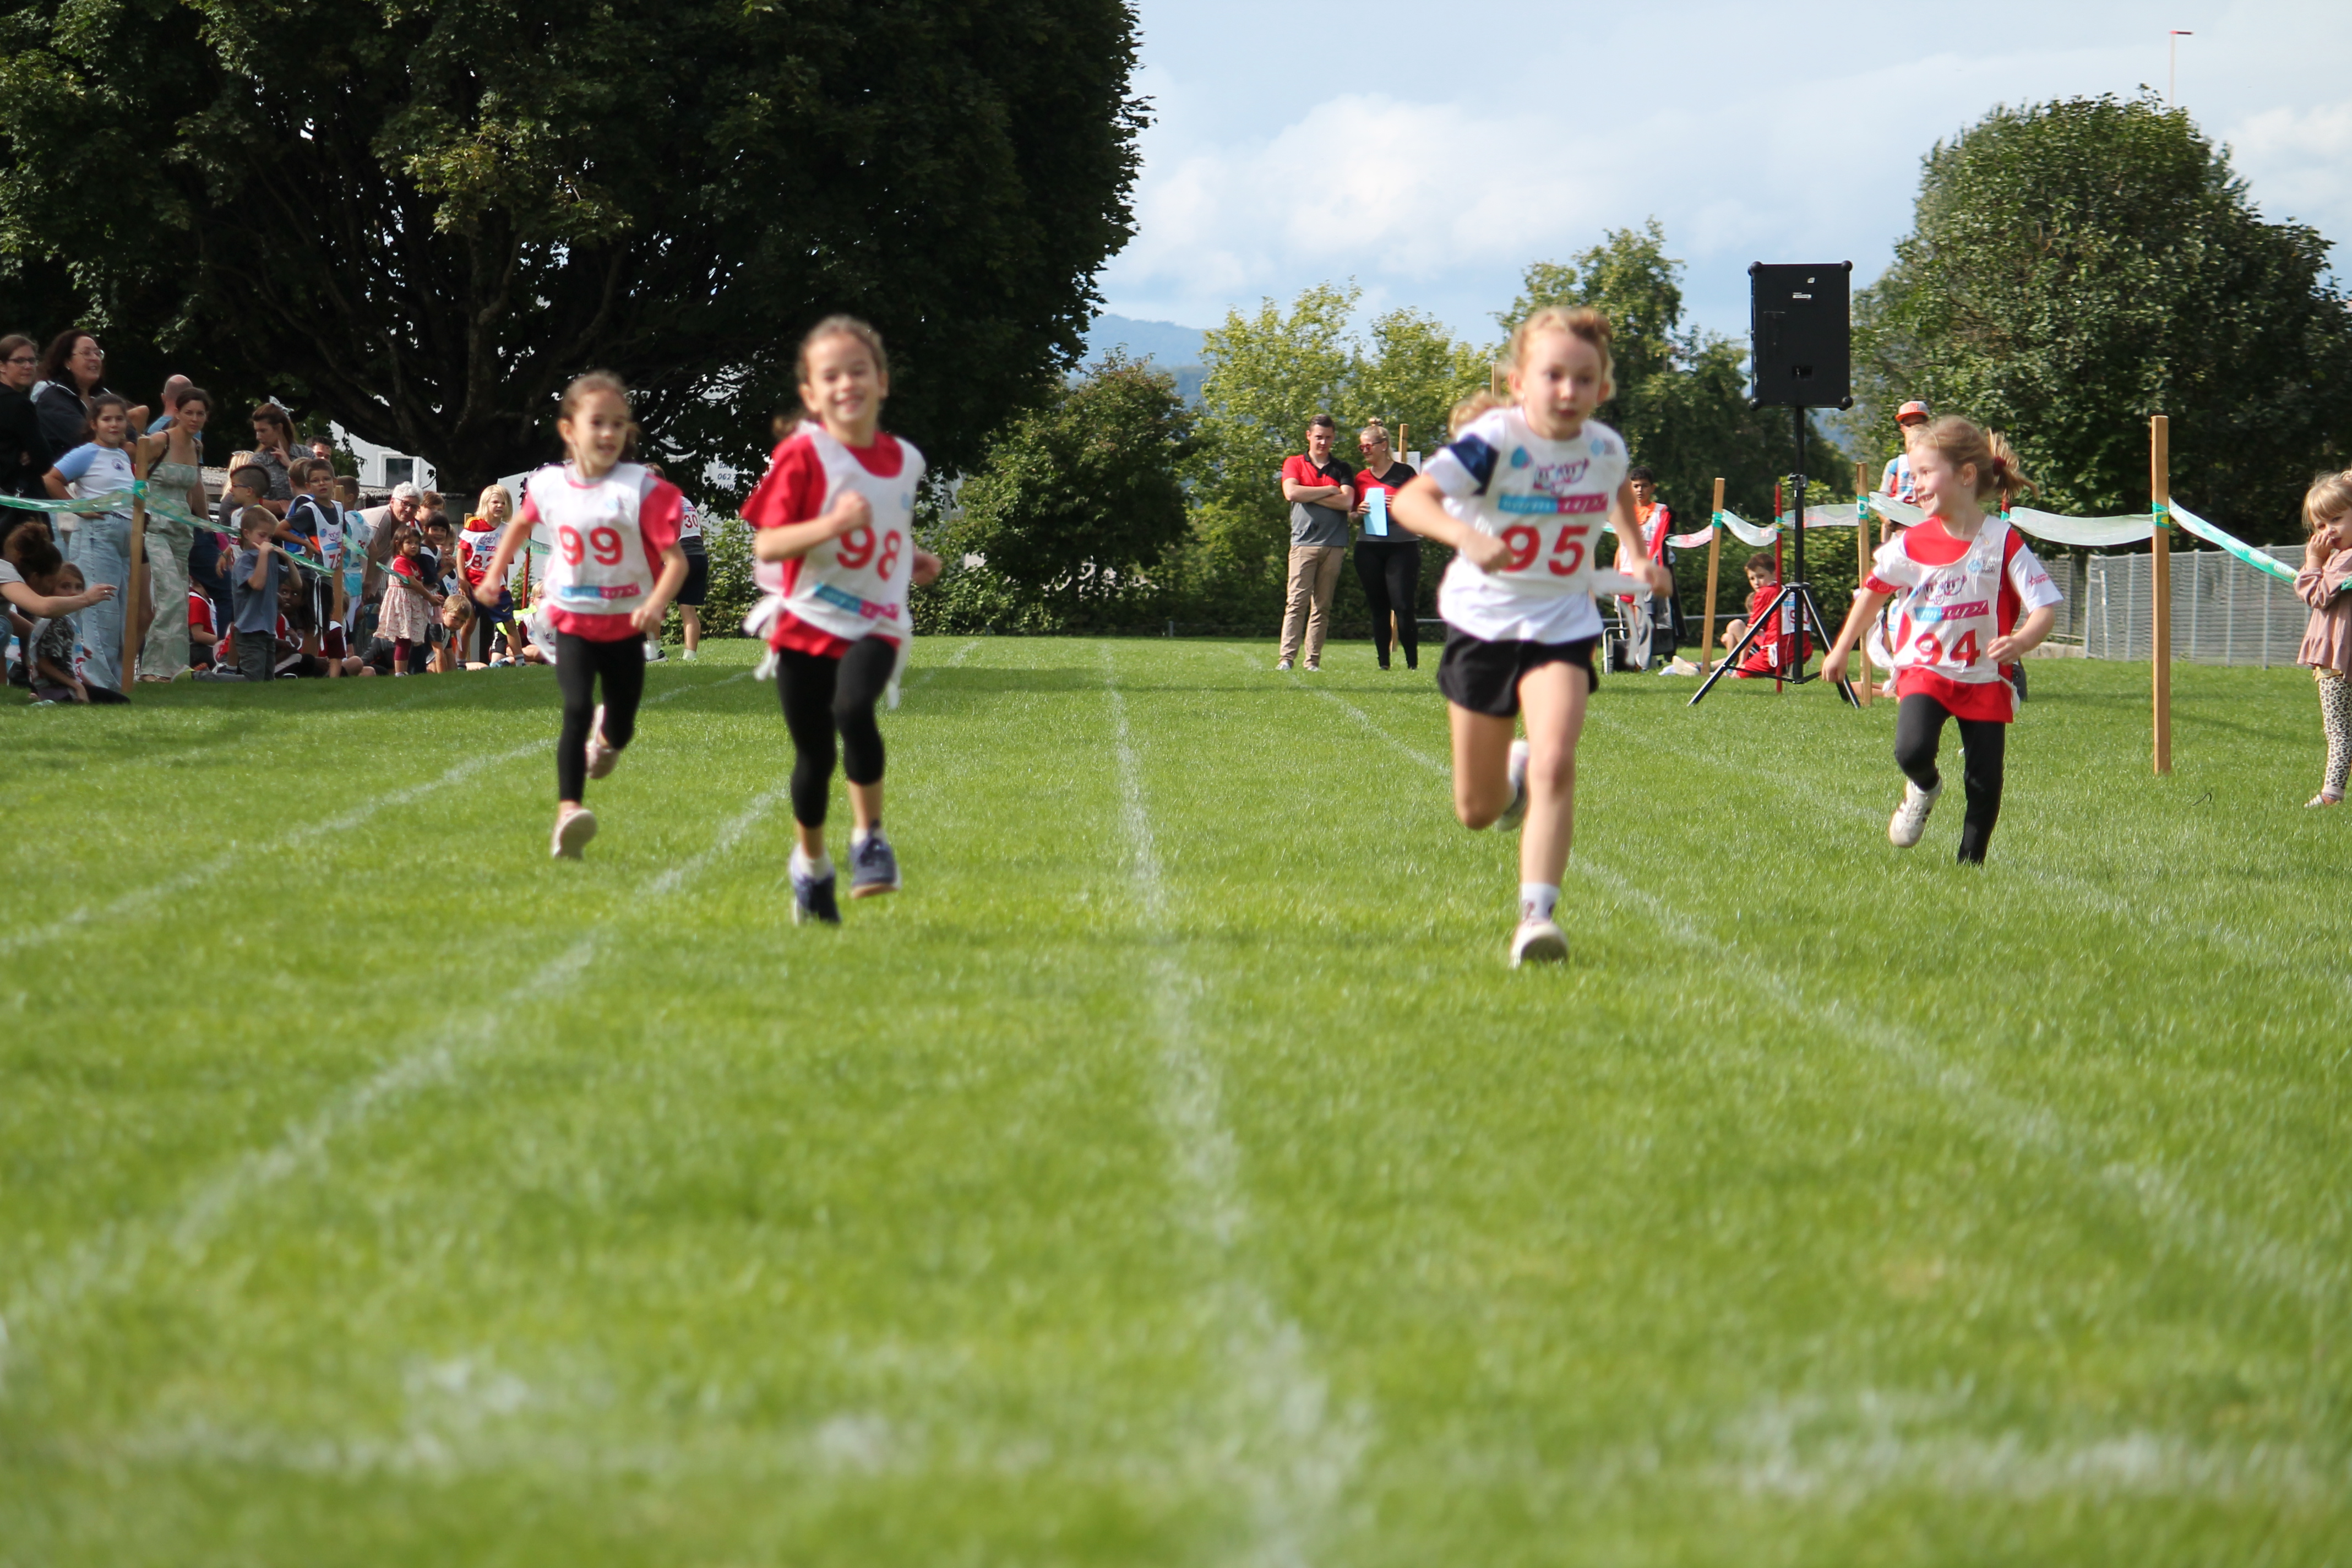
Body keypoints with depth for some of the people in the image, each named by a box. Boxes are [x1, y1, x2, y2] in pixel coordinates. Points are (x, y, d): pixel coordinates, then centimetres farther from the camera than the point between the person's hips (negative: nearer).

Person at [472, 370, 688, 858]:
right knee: (577, 709, -22)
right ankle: (568, 811, -27)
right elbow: (521, 524, 21)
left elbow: (675, 558, -18)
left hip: (625, 624, 0)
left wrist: (657, 603, -35)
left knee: (619, 734, 13)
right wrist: (495, 574, 15)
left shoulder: (642, 490, -15)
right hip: (573, 621, 0)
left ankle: (606, 734, 52)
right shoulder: (549, 486, -3)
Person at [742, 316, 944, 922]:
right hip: (806, 622, -1)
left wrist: (913, 559, 11)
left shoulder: (905, 460, 8)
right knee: (814, 754, 5)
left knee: (853, 707, -29)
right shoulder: (802, 455, -7)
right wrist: (831, 524, -27)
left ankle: (870, 838, -14)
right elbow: (766, 543, -14)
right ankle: (810, 862, 30)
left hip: (875, 626, 1)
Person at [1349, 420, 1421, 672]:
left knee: (1403, 606, -10)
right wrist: (1358, 513, -2)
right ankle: (1383, 662, 7)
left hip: (1402, 546, -4)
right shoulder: (1361, 478, 14)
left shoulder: (1404, 473, 1)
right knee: (1378, 608, 5)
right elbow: (1355, 519, 20)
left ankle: (1413, 662, -5)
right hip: (1369, 548, 4)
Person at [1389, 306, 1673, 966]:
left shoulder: (1605, 448, -5)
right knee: (1477, 811, 9)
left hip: (1561, 626, 2)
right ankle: (1511, 770, 46)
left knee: (1556, 765, -23)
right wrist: (1465, 535, -53)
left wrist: (1636, 553, 12)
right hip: (1483, 620, -2)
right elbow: (1411, 498, -36)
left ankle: (1536, 914, -22)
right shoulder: (1495, 441, -22)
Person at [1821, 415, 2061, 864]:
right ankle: (1923, 790, 14)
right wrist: (1841, 651, 18)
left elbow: (2045, 609, -15)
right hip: (1924, 670, 1)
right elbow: (1874, 591, 13)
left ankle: (1972, 861, 20)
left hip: (1984, 677, -1)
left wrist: (2019, 643, -36)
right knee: (1912, 752, -22)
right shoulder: (1911, 545, -4)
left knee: (1985, 781, -2)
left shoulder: (2004, 543, -12)